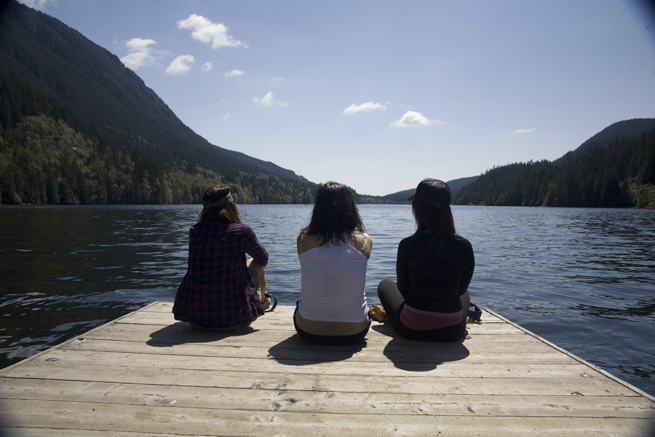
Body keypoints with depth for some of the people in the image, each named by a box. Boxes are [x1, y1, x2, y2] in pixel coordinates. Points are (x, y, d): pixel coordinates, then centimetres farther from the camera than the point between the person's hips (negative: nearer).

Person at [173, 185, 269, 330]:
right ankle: (263, 301, 51)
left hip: (194, 316, 4)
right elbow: (264, 259, 9)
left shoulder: (194, 231, 0)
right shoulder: (242, 231, -11)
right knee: (255, 262, 21)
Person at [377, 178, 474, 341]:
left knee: (385, 285, 27)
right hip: (453, 332, 3)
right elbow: (461, 289, 3)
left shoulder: (407, 245, -17)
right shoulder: (464, 246, -12)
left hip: (411, 329, -2)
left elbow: (403, 289, -3)